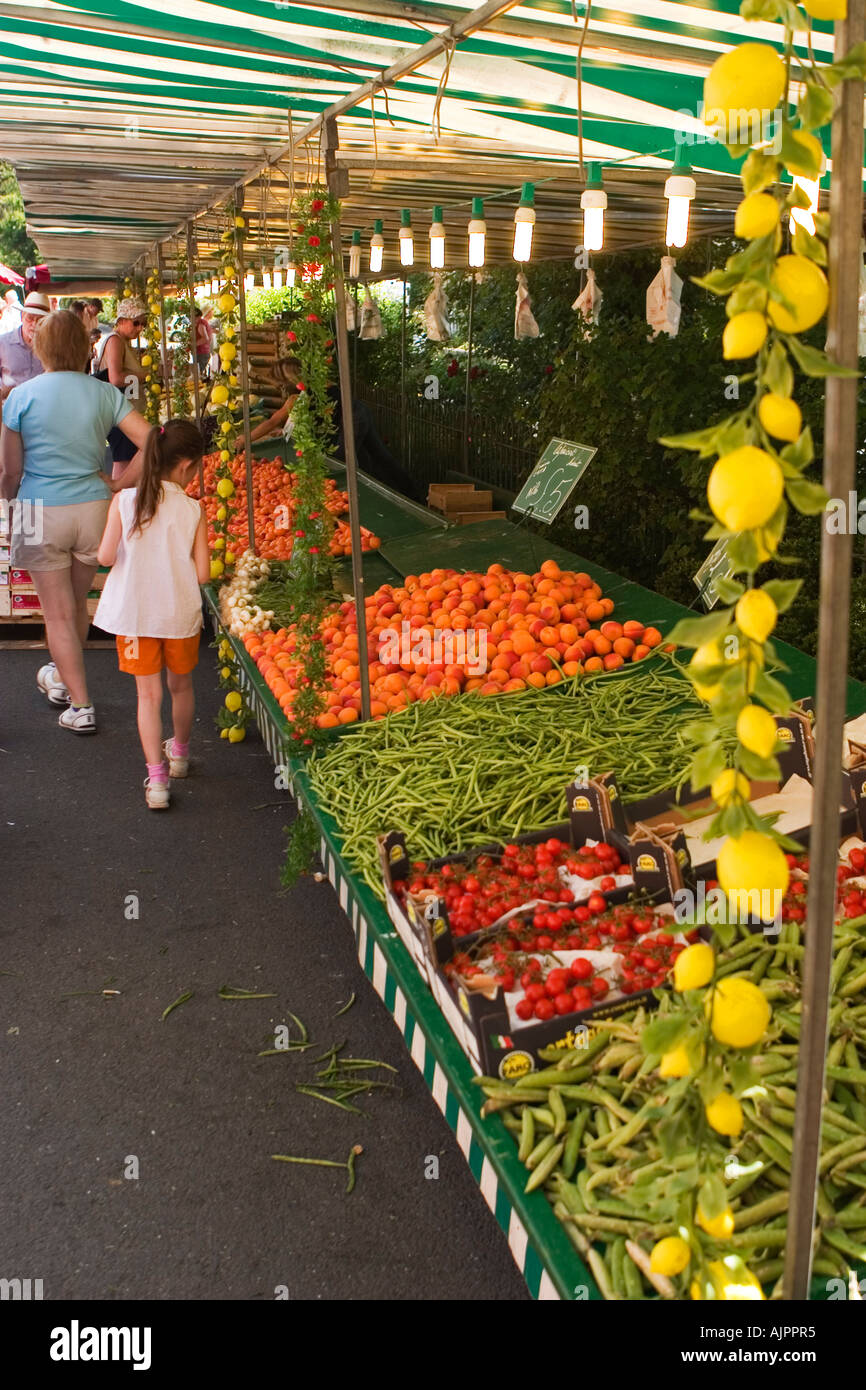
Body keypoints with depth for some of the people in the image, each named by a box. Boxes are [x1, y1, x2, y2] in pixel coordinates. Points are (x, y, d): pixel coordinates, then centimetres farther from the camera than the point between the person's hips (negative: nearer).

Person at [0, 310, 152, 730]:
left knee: (58, 612, 8)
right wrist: (119, 485, 1)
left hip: (41, 511, -3)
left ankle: (80, 706, 10)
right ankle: (62, 676, 44)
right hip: (93, 508, 3)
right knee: (76, 602, 22)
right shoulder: (104, 393, -3)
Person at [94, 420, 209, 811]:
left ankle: (156, 777, 0)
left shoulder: (124, 501, -10)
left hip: (133, 613, 0)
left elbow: (106, 556, -10)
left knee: (148, 694, 6)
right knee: (181, 685, 21)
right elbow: (202, 573, -10)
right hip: (180, 613, 0)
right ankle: (179, 752, 42)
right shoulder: (193, 511, -11)